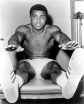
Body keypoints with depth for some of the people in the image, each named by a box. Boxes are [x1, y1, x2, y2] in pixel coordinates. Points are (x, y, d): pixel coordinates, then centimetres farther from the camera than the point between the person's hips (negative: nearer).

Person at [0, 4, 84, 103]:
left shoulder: (52, 29, 0)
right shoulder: (23, 29, 0)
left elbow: (61, 36, -23)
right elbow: (16, 36, -23)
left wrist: (66, 43, -49)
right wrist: (14, 44, -50)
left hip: (48, 63, 1)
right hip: (29, 63, 0)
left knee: (55, 66, -34)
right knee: (22, 66, -34)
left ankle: (68, 84, -68)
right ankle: (12, 86, -69)